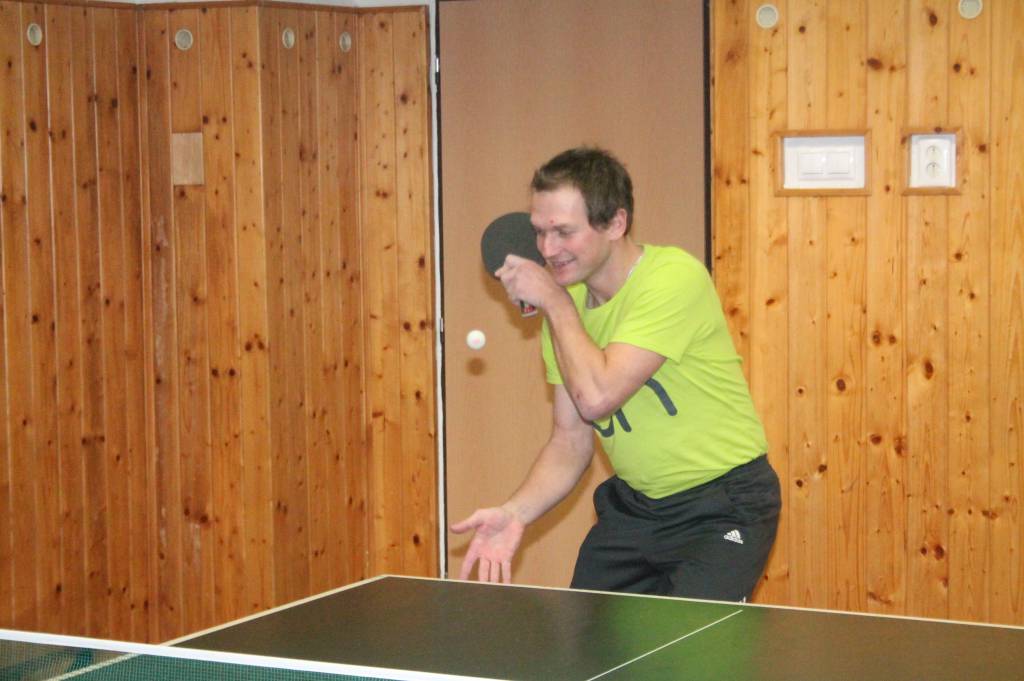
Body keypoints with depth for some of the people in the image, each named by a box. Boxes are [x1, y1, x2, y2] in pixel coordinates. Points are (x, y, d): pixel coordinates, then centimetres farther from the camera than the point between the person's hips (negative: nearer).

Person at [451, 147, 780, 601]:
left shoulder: (675, 278, -22)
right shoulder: (567, 303, 0)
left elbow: (596, 396, -31)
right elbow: (571, 441, 3)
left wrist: (554, 302, -18)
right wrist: (516, 512, -14)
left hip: (721, 508, -7)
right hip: (632, 506, 7)